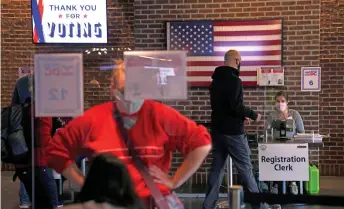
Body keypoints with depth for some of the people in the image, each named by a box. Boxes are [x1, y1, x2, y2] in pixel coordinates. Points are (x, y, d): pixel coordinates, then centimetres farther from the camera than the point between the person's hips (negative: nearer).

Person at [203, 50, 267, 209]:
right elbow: (236, 107, -22)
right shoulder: (234, 80, -15)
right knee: (245, 168, 2)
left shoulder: (215, 80, 12)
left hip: (217, 130, 8)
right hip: (232, 132, -8)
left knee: (216, 168, 9)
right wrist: (253, 115, -7)